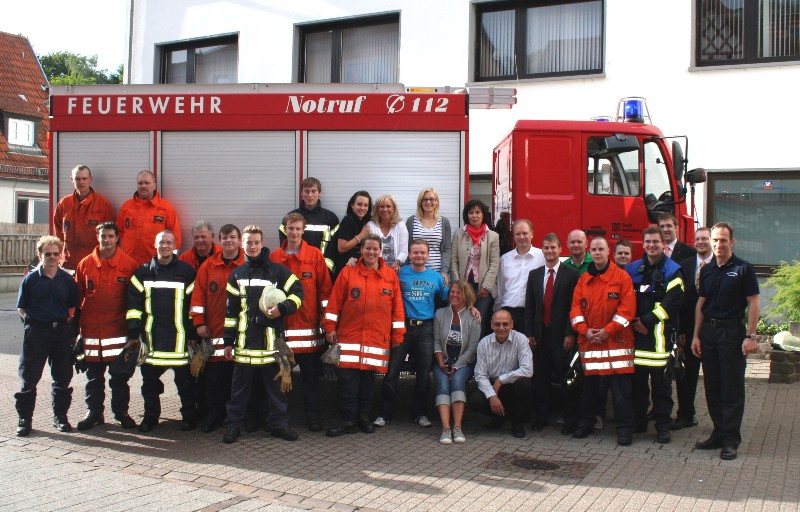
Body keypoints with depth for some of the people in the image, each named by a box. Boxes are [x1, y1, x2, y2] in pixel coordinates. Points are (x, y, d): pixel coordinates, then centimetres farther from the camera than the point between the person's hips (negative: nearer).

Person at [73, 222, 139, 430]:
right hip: (91, 329, 2)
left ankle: (121, 412, 18)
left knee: (119, 375, 4)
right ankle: (94, 412, 22)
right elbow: (77, 297, 8)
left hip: (118, 330, -2)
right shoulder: (85, 264, 4)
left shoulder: (128, 264, -2)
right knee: (93, 376, 10)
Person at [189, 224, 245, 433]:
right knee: (214, 375, 4)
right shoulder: (209, 265, 6)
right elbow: (199, 294, 5)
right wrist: (199, 322, -1)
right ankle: (213, 414, 16)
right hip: (214, 330, 2)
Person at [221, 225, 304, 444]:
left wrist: (282, 309, -14)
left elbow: (297, 292, 2)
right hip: (244, 341, 2)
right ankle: (233, 424, 16)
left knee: (276, 384, 7)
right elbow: (231, 310, 11)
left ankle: (278, 423, 18)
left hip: (271, 340, -2)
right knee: (239, 386, 7)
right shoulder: (237, 274, 11)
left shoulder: (277, 271, 2)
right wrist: (228, 340, 9)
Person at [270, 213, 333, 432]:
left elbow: (325, 288, 1)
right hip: (281, 325, 1)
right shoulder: (274, 257, 3)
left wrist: (326, 319, -1)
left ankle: (313, 418, 16)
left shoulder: (315, 255, 1)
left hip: (309, 325, -1)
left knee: (311, 374, 6)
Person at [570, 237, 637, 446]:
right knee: (588, 384, 11)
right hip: (589, 341, 4)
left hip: (616, 341, -3)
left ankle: (624, 428, 5)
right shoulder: (583, 280, 11)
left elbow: (627, 308, -8)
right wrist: (585, 330, -8)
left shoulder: (622, 277, -2)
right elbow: (576, 307, 8)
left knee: (620, 387, -3)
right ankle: (585, 423, 24)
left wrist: (607, 331, -13)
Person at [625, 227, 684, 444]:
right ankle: (638, 421, 18)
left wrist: (647, 321, -13)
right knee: (637, 379, 7)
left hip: (660, 332, -3)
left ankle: (663, 425, 8)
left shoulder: (672, 270, 1)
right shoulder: (632, 269, 13)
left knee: (660, 380, 0)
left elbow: (672, 301, -9)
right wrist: (634, 322, -3)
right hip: (636, 332, 4)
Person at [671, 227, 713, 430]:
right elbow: (679, 299, 2)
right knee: (687, 373, 10)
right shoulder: (685, 265, 5)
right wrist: (680, 330, -3)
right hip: (690, 328, 3)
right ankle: (686, 415, 20)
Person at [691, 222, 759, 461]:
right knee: (712, 387, 10)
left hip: (732, 331, -5)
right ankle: (718, 434, 21)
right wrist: (696, 335, 7)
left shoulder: (743, 269, -5)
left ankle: (731, 441, 3)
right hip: (709, 331, 6)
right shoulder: (707, 271, 11)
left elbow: (753, 303, -7)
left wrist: (750, 336, -14)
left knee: (732, 389, -2)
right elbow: (701, 304, 12)